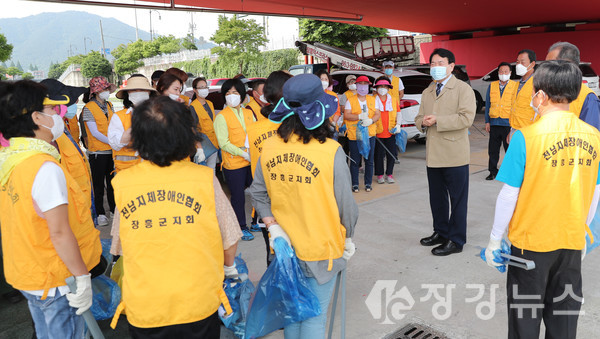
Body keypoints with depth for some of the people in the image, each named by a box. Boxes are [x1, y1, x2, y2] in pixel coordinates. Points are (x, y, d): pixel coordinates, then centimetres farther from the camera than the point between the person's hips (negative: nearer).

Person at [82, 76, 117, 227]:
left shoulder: (109, 105, 10)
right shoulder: (89, 108, -8)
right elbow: (95, 132, -13)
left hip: (113, 151, 5)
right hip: (97, 152, -5)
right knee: (99, 183, 5)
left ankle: (114, 209, 24)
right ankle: (100, 213, 14)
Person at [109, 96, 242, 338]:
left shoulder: (121, 183, -12)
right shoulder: (204, 178, -16)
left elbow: (120, 245, -1)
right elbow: (229, 239, -5)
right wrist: (228, 267, 15)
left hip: (143, 310, 2)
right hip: (199, 305, -1)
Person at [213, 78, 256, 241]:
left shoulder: (248, 113, 9)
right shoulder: (222, 116, -8)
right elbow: (224, 144, -14)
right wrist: (244, 153, -21)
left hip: (252, 161, 5)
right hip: (234, 164, -5)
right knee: (238, 196, 6)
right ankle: (241, 227, 23)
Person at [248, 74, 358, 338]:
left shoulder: (269, 148, -7)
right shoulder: (331, 151, -19)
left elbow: (258, 195, -1)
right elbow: (345, 203, -11)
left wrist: (274, 227, -2)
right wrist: (348, 238, 3)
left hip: (285, 247, 4)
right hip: (320, 249, -4)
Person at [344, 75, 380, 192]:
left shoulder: (373, 99, 13)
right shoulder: (350, 100, 4)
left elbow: (378, 114, 5)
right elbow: (346, 115, -8)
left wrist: (370, 120, -16)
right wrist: (360, 117, -21)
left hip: (370, 135, 3)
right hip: (354, 135, -2)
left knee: (369, 161, 7)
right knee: (354, 161, 2)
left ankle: (368, 183, 18)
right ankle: (355, 184, 12)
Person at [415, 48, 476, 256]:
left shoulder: (463, 89, -4)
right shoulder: (427, 92, 18)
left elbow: (466, 118, -17)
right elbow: (419, 118, 19)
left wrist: (437, 120, -19)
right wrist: (423, 122, -5)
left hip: (454, 154, -7)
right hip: (433, 154, 7)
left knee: (457, 199, 3)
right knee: (436, 198, 16)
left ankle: (456, 240, 13)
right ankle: (440, 232, 32)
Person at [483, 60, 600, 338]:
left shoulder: (526, 137, -18)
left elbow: (509, 195, -16)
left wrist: (495, 240, -4)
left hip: (531, 243, -4)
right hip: (573, 243, 5)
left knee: (525, 316, 13)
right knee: (564, 316, 20)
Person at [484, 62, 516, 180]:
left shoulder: (516, 86, 2)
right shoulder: (491, 86, 11)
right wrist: (487, 121, 8)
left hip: (508, 123, -3)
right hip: (494, 123, 3)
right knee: (493, 149, 8)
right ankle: (493, 171, 19)